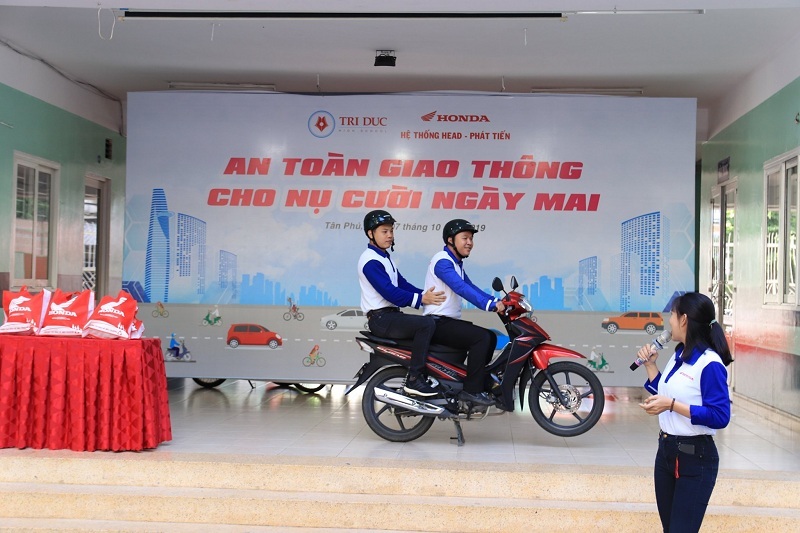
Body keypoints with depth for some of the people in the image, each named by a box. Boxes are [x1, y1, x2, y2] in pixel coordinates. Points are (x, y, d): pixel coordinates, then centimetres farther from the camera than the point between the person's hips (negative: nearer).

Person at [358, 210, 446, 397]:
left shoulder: (385, 258, 20)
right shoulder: (371, 261, -14)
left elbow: (401, 284, 14)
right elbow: (389, 292, -23)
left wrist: (426, 294, -1)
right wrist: (420, 299, -28)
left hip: (392, 315, 10)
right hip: (381, 318, -10)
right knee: (427, 324, -25)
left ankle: (424, 375, 13)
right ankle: (414, 379, -23)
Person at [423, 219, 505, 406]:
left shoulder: (456, 263, 19)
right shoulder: (442, 261, -14)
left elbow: (471, 287, 13)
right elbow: (461, 288, -28)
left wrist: (497, 302, -1)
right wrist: (490, 305, -37)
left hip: (449, 321, 10)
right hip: (438, 323, -10)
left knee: (490, 337, 8)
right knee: (481, 337, -22)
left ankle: (480, 382, 13)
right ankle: (472, 390, -20)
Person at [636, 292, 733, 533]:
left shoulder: (709, 364, -20)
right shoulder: (678, 356, 7)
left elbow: (720, 417, -24)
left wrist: (672, 405, -26)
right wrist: (650, 365, 10)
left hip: (695, 457, -9)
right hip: (666, 449, 9)